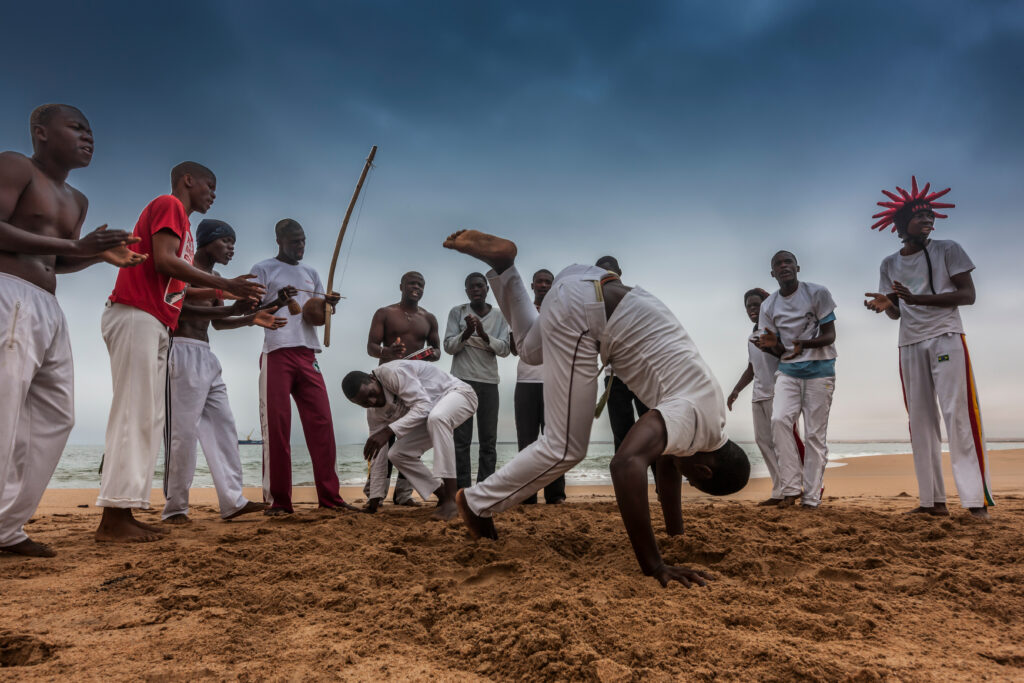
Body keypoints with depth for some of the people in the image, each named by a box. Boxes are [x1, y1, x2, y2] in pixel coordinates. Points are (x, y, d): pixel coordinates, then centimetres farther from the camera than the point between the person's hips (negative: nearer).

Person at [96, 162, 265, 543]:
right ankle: (112, 520, -12)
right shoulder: (169, 204, 0)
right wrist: (224, 284, -11)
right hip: (136, 316, -10)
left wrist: (235, 298, 21)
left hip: (157, 325, 10)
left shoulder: (180, 222, 26)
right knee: (135, 413, -13)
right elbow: (163, 260, -15)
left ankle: (124, 514, 6)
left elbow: (180, 290, 20)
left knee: (149, 418, 5)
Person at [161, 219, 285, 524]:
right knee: (183, 431, -8)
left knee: (223, 425, 3)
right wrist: (229, 309, -28)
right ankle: (175, 507, 1)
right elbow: (180, 310, -19)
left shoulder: (215, 278, 23)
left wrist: (251, 319, 8)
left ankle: (233, 501, 2)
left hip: (207, 356, 9)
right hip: (184, 351, -9)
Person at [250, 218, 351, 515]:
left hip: (308, 355, 4)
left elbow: (319, 317, 18)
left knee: (321, 423, -3)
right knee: (276, 426, -5)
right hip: (277, 354, -4)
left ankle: (330, 496, -1)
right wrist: (278, 301, -17)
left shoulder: (311, 274, 23)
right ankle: (277, 500, -1)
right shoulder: (263, 269, 9)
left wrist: (327, 304, -5)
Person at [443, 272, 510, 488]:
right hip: (462, 382, -2)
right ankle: (462, 490, 0)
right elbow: (449, 346, -1)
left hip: (489, 383, 2)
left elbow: (505, 349, -1)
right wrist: (467, 332, -18)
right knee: (461, 440, -4)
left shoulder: (499, 316, 8)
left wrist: (484, 334, -17)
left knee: (489, 441, 0)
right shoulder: (457, 312, 4)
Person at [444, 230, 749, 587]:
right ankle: (477, 503, 11)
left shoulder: (708, 409, 13)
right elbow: (626, 464, -33)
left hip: (590, 292, 9)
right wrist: (653, 564, -27)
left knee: (530, 350, 38)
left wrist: (676, 531, 32)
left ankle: (501, 262, 29)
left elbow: (669, 456, 29)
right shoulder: (695, 418, -16)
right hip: (584, 305, -9)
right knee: (564, 448, -4)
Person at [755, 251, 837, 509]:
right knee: (779, 420, -20)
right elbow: (780, 351, 7)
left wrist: (804, 344, -27)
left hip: (819, 370, -2)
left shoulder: (817, 293, -2)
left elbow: (829, 335, -6)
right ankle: (792, 488, -12)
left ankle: (811, 497, 4)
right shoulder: (768, 306, 5)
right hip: (788, 371, 2)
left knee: (815, 434, -3)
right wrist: (772, 345, -19)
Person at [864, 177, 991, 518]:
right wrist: (886, 304, -10)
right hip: (910, 346, 4)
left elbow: (968, 294, -6)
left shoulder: (947, 250, 2)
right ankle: (933, 500, 7)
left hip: (946, 339, -4)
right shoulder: (889, 264, 11)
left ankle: (976, 499, -8)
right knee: (920, 421, 3)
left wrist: (917, 298, -18)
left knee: (957, 415, -11)